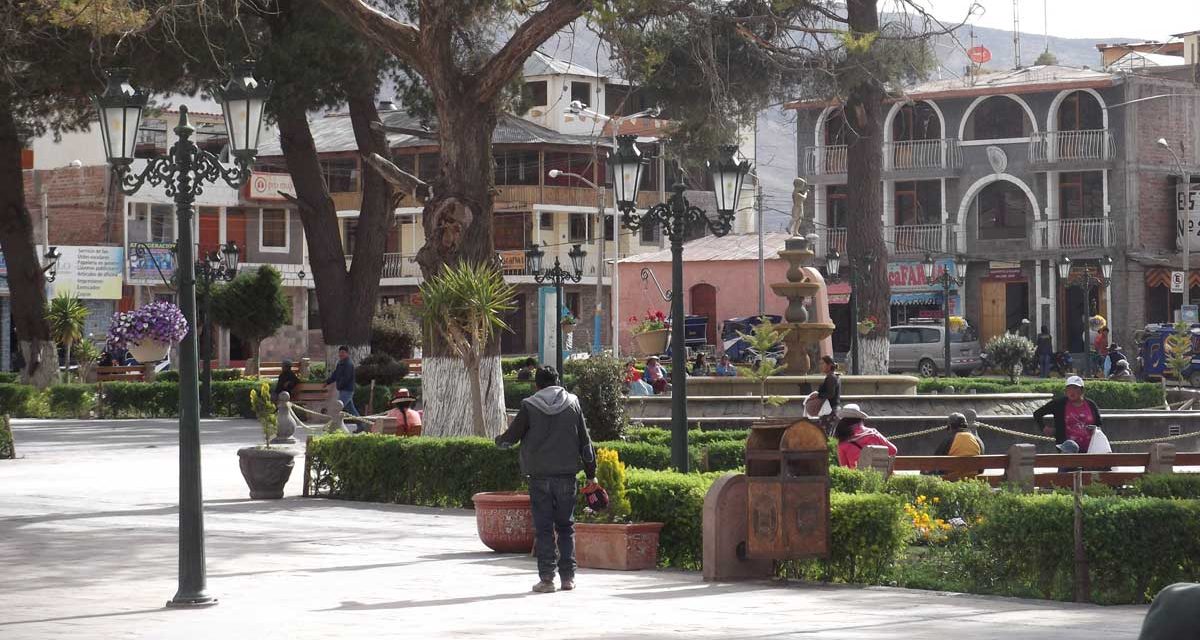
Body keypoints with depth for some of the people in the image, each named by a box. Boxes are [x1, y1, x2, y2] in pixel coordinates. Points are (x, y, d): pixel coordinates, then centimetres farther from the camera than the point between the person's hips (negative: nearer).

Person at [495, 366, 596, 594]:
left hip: (539, 476, -2)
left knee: (543, 528, 2)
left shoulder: (529, 406, -3)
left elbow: (510, 437, 2)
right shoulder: (572, 404, 5)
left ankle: (546, 578, -2)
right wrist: (591, 474, 14)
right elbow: (585, 441, 7)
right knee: (566, 526, 12)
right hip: (566, 475, 2)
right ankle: (568, 576, 9)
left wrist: (499, 439, 26)